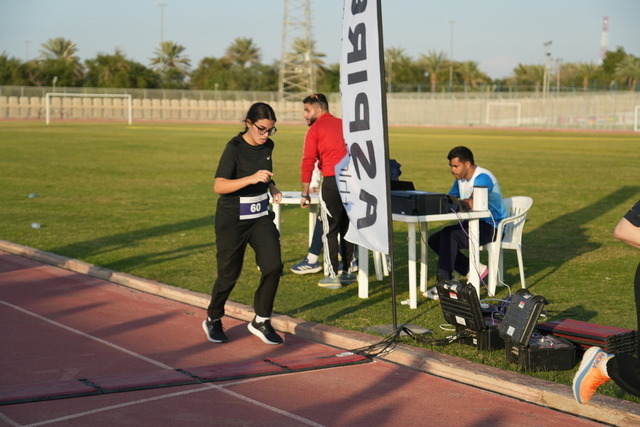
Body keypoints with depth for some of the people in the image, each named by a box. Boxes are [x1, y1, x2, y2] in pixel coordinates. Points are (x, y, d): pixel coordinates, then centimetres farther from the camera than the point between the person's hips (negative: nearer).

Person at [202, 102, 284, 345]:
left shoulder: (267, 146, 3)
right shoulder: (235, 148, -17)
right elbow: (219, 186, -25)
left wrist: (272, 188, 1)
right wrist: (251, 179, -35)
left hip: (261, 217, 5)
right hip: (233, 219, -5)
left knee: (273, 266, -8)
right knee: (229, 273, 3)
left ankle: (261, 321, 8)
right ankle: (213, 320, 28)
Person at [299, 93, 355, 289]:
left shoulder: (315, 130, -1)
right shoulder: (343, 124, 15)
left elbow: (307, 162, -7)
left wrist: (305, 194, -3)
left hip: (332, 181, -6)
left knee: (330, 230, 3)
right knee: (347, 227, 16)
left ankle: (332, 275, 4)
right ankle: (347, 272, 22)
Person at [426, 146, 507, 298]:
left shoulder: (482, 177, -18)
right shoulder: (461, 179, 11)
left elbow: (471, 204, -32)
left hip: (491, 227, -10)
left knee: (449, 235, -28)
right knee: (434, 240, -3)